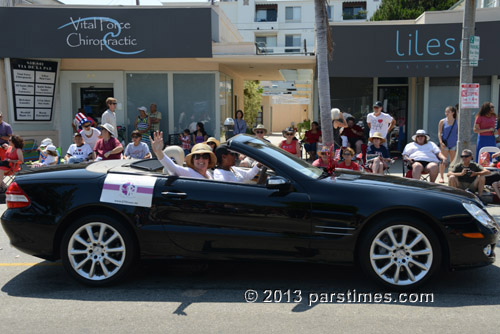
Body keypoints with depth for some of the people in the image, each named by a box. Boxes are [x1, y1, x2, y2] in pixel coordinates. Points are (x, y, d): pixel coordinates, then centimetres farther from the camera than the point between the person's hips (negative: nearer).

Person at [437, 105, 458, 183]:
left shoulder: (456, 122, 4)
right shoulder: (442, 121, -1)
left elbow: (458, 133, 9)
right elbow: (439, 133, -3)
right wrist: (441, 142, -14)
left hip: (453, 144, 2)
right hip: (445, 144, -2)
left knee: (453, 161, 9)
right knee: (443, 161, -3)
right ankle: (442, 177, 5)